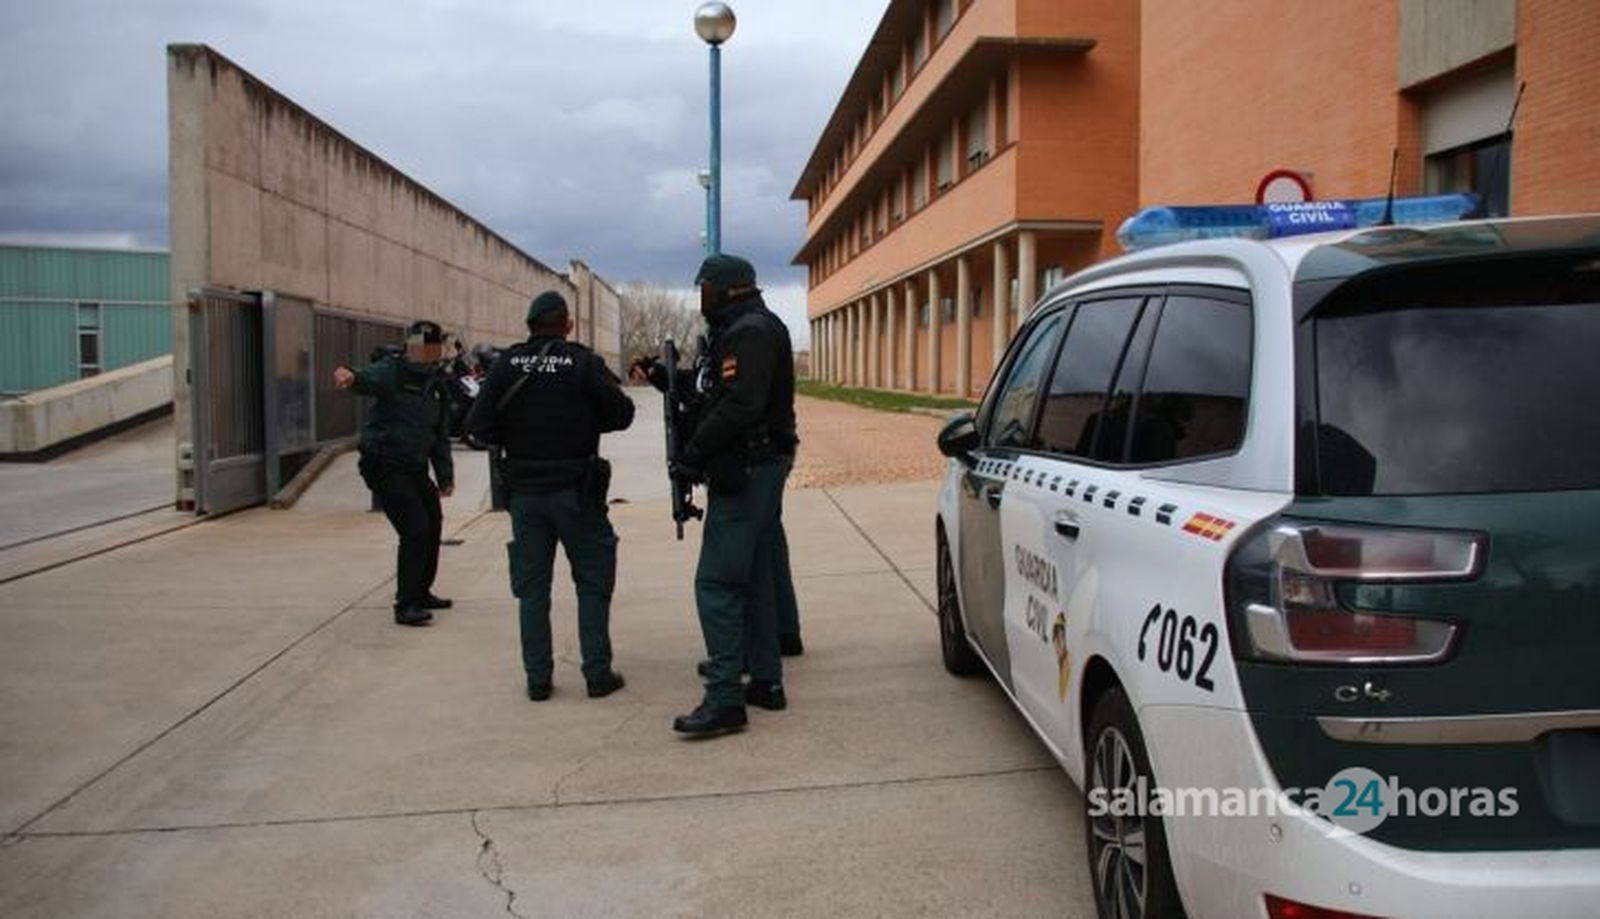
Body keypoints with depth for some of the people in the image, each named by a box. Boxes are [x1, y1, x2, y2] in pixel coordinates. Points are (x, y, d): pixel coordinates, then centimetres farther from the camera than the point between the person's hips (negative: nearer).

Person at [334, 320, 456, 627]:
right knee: (415, 530, -15)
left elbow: (441, 437, 17)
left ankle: (421, 593, 38)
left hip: (416, 468, 8)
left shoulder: (437, 386, 11)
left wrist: (446, 476, 13)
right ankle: (405, 605, -4)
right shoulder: (393, 371, -11)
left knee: (433, 526, 18)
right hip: (385, 466, -8)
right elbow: (369, 378, -35)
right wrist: (351, 376, -59)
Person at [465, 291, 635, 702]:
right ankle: (597, 674, 10)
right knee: (593, 583, 9)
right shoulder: (583, 363, -9)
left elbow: (478, 425, -4)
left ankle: (537, 678, 15)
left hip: (525, 492, 3)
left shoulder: (507, 365, -1)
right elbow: (622, 413, -6)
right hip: (575, 490, -3)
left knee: (531, 587, 12)